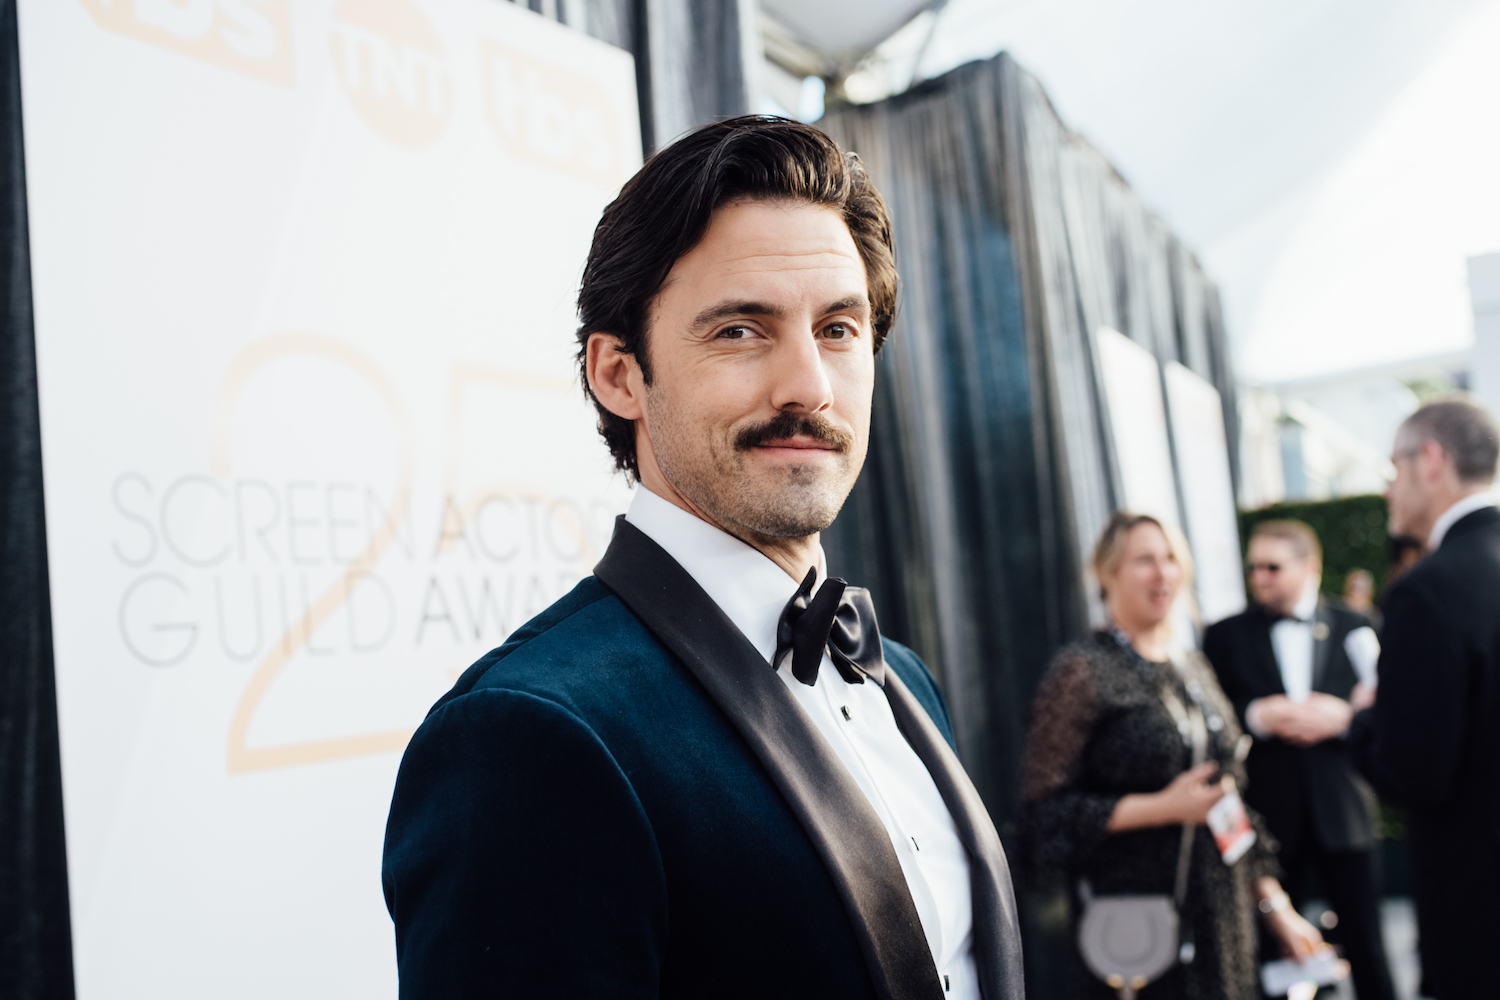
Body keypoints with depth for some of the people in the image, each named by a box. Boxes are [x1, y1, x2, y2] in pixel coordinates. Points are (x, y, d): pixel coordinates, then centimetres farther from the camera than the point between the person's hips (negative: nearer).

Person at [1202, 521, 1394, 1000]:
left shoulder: (1355, 629, 6)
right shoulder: (1225, 636, 4)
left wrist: (1342, 716, -16)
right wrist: (1256, 716, -17)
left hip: (1342, 812, 1)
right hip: (1267, 815, 0)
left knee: (1364, 944, 7)